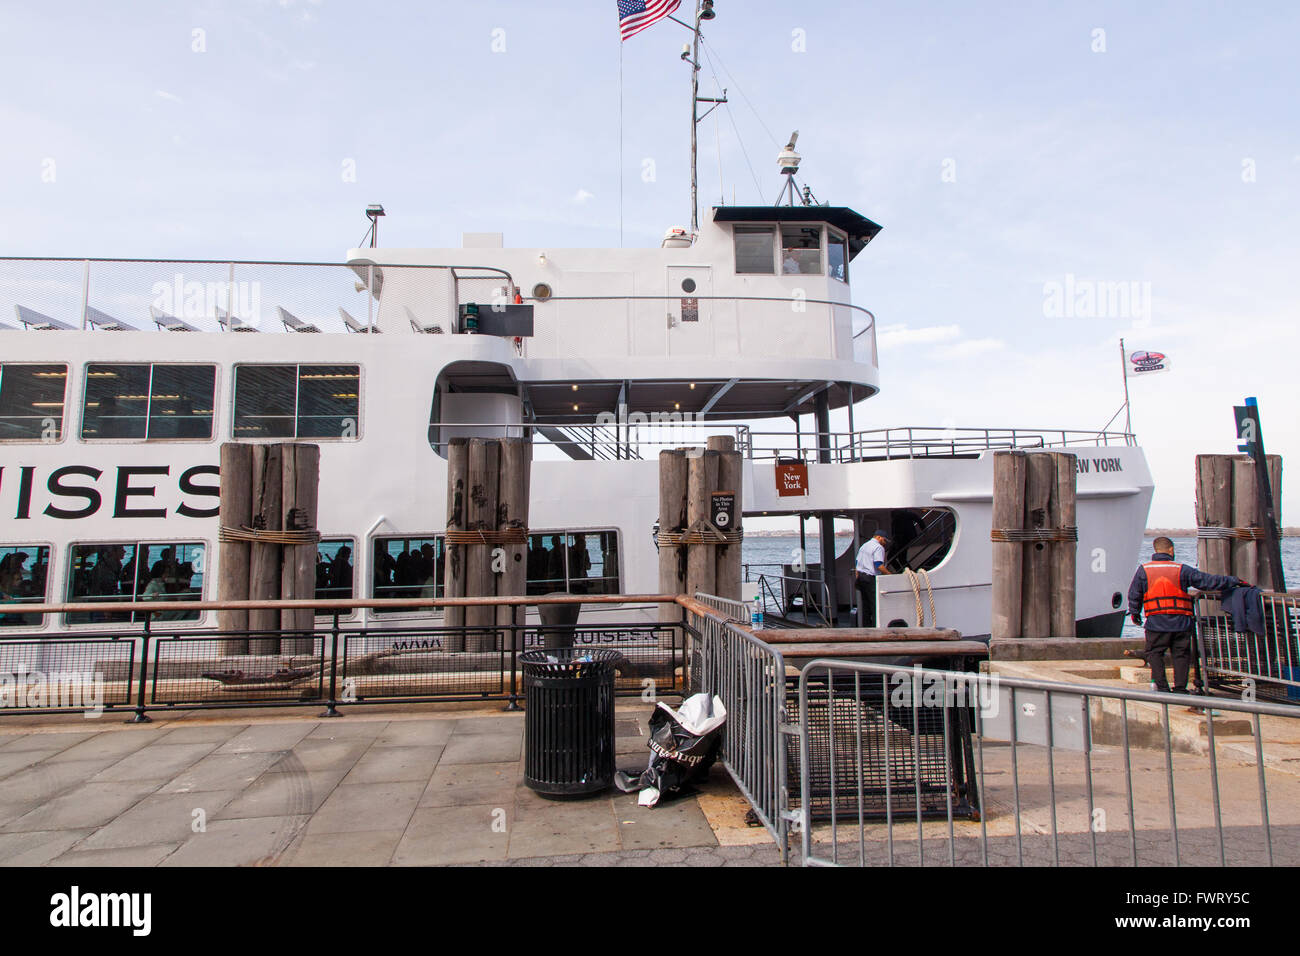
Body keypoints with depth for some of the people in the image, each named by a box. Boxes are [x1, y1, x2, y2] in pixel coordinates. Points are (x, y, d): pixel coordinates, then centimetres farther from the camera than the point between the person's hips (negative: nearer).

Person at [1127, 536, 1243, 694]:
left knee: (1154, 653, 8)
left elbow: (1134, 595, 6)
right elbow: (1208, 581, 3)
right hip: (1181, 622, 1)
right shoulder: (1182, 570, 1)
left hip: (1156, 623, -1)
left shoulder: (1144, 570, 2)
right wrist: (1234, 581, 13)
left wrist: (1134, 613, 19)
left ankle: (1161, 686, 1)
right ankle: (1180, 689, 10)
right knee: (1181, 655, 11)